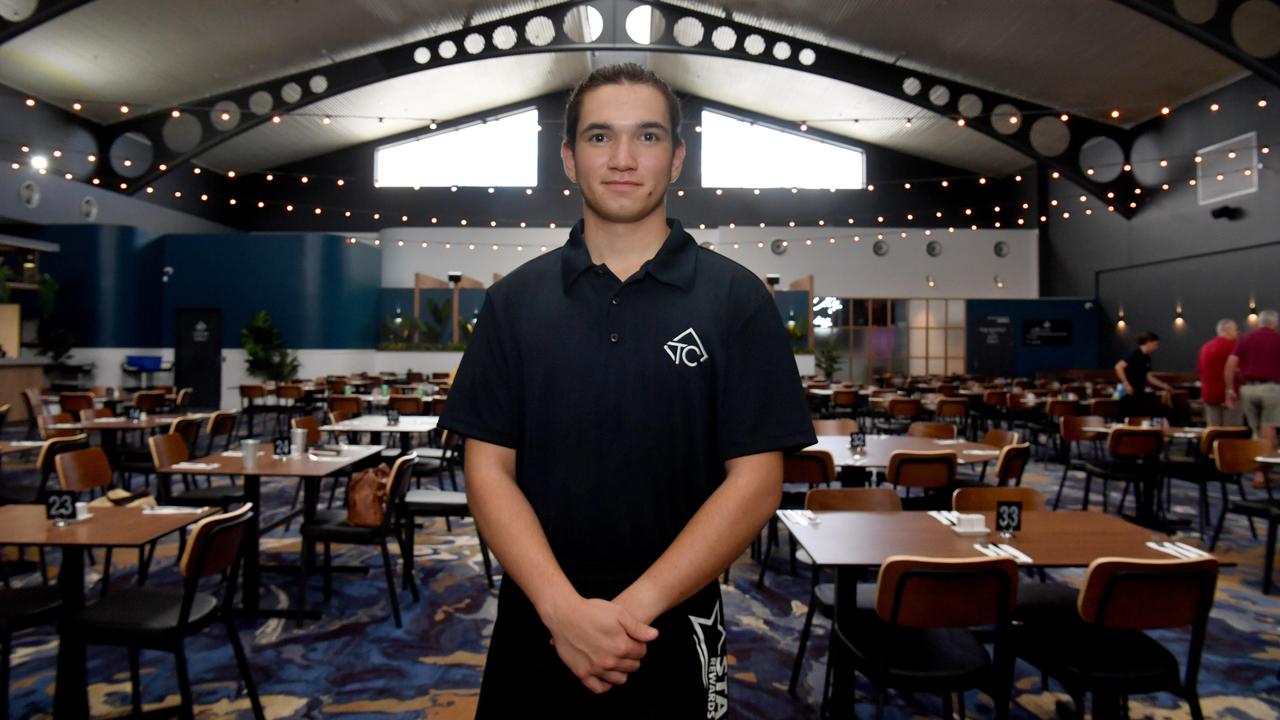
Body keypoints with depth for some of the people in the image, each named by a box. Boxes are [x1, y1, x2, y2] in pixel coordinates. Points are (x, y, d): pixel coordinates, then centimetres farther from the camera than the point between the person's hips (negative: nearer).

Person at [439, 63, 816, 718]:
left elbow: (755, 481, -8)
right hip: (537, 623, 2)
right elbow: (489, 470, -3)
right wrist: (564, 608, -15)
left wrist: (636, 607, -16)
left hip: (676, 630, -1)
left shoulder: (736, 299, -5)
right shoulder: (515, 300, 1)